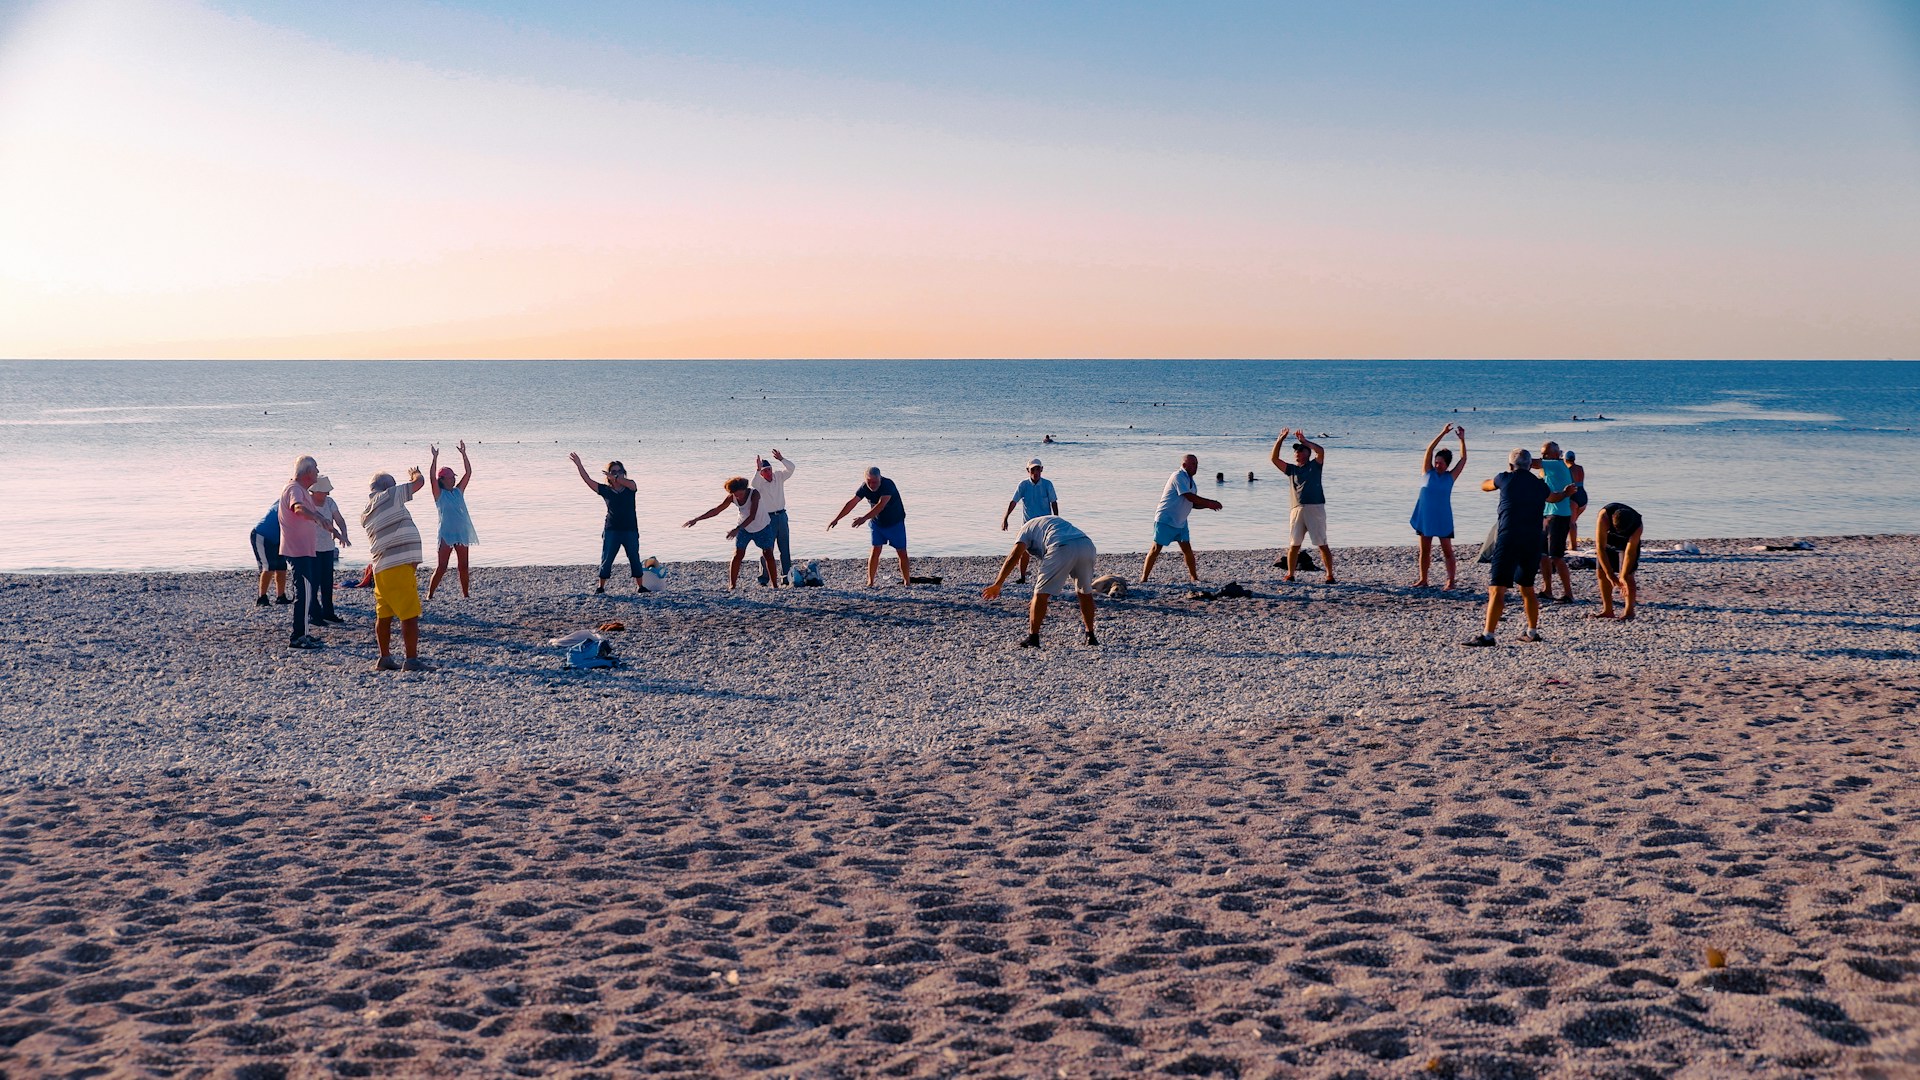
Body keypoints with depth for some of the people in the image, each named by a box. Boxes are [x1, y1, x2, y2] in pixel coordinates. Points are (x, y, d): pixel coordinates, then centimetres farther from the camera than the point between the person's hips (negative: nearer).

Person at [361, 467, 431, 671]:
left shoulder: (365, 515, 17)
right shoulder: (389, 496, -4)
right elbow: (419, 482, 0)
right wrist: (415, 474, 22)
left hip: (381, 568, 8)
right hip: (399, 565, -8)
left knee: (384, 615, 15)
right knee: (410, 615, -6)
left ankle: (384, 658, 19)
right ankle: (411, 660, -8)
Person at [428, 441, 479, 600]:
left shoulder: (458, 492, 10)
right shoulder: (439, 494, -3)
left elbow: (468, 472, 5)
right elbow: (432, 477, -18)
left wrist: (463, 454, -1)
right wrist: (435, 458, -23)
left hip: (462, 533, 5)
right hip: (447, 534, -5)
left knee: (463, 566, 8)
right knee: (441, 567, -6)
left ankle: (465, 593, 16)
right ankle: (429, 594, 0)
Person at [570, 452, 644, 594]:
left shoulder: (630, 487, 1)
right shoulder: (605, 490, 2)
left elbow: (630, 484, -24)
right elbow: (588, 480, -4)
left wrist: (615, 478, -37)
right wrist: (579, 465, -13)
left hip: (630, 530, 0)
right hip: (611, 530, 0)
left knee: (634, 558, 4)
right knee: (606, 559, 2)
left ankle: (639, 586, 15)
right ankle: (601, 586, 11)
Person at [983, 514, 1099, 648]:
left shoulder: (1027, 528, 25)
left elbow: (1013, 557, 8)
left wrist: (997, 585, 8)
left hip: (1062, 550, -6)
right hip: (1087, 545, 6)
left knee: (1041, 594, 5)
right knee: (1085, 592, 24)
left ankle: (1033, 638, 6)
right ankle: (1090, 636, 28)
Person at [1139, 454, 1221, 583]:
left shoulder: (1189, 480, 12)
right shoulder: (1179, 476, -16)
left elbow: (1193, 503, 14)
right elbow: (1189, 497, -24)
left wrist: (1208, 506, -3)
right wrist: (1209, 502, -19)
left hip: (1180, 522, 8)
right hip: (1166, 520, -8)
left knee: (1187, 548, 2)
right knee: (1156, 548, -5)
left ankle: (1194, 577, 12)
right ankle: (1143, 578, 0)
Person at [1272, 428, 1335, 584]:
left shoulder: (1314, 466, 9)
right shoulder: (1291, 469, 19)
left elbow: (1321, 451, -9)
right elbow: (1273, 458, 11)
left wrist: (1304, 441, -3)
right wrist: (1280, 440, 5)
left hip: (1315, 508, -3)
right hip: (1297, 510, 4)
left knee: (1322, 544, -3)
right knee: (1294, 545, 1)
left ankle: (1330, 575, 0)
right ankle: (1290, 575, 6)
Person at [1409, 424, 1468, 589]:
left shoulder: (1450, 476, -1)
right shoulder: (1428, 472, 0)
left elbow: (1463, 459, -4)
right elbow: (1429, 451, -8)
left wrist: (1462, 440, -11)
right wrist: (1442, 434, -13)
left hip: (1443, 519, -1)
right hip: (1425, 518, 1)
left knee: (1447, 551, 1)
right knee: (1424, 550, 7)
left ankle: (1450, 580, 4)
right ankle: (1423, 580, 14)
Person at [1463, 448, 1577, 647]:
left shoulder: (1506, 479, 3)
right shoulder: (1539, 485, 14)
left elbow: (1484, 486, 24)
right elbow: (1553, 497, 38)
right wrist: (1565, 493, 62)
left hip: (1509, 540, -5)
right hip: (1533, 543, 5)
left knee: (1497, 590, -9)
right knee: (1527, 588, 22)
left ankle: (1488, 636, -17)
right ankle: (1532, 632, 29)